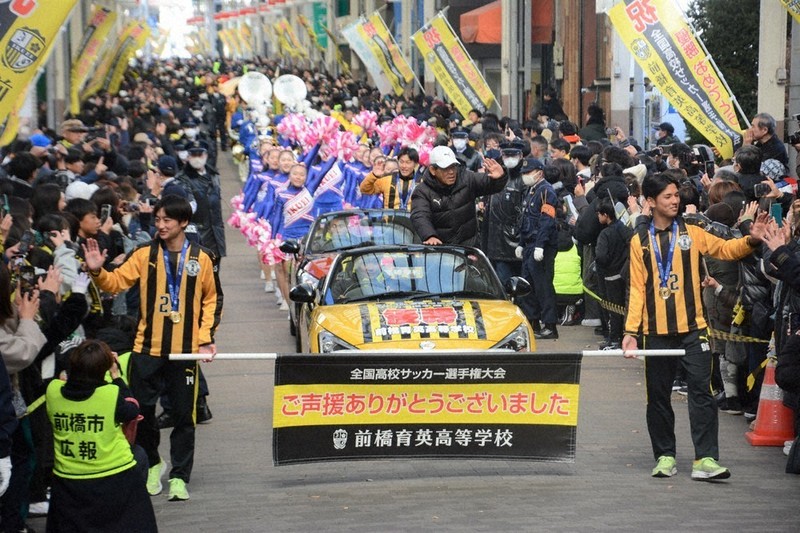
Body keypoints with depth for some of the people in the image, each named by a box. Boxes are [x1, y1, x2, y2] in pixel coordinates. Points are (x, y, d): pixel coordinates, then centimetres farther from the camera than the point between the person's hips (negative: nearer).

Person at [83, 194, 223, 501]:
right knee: (141, 410, 5)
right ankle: (152, 465, 27)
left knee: (183, 415, 3)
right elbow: (117, 282, -3)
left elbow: (212, 299, 9)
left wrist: (206, 337, 1)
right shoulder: (145, 255, 2)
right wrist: (97, 271, -23)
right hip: (147, 349, 1)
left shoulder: (200, 259, 0)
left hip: (185, 350, -1)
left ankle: (179, 477, 13)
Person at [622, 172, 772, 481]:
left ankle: (705, 459, -10)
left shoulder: (691, 234, 5)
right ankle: (665, 457, 18)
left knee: (701, 391, -8)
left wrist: (751, 240, -14)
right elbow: (637, 288, 3)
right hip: (656, 331, 1)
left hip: (692, 329, 0)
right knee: (658, 396, 7)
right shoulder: (640, 241, 4)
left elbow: (724, 249, 6)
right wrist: (631, 330, -3)